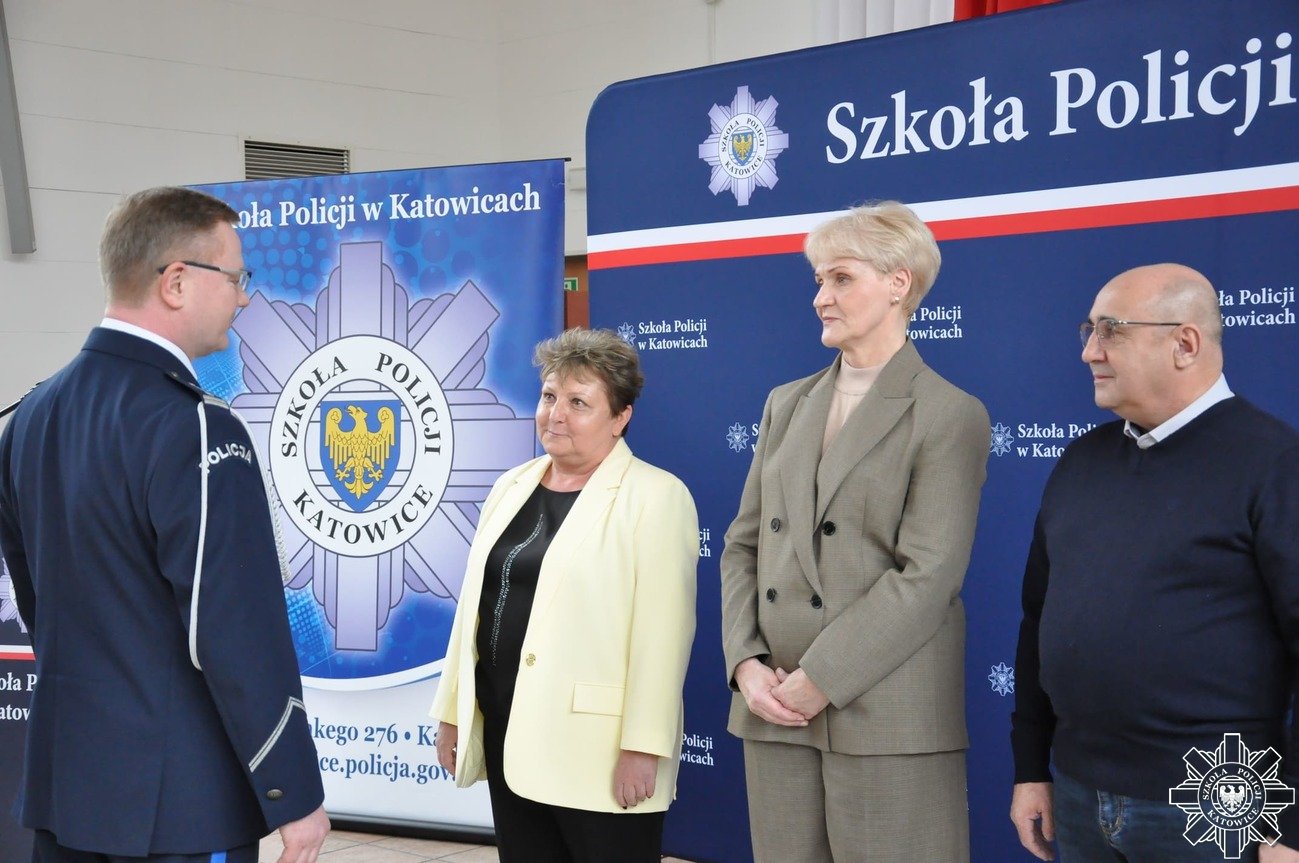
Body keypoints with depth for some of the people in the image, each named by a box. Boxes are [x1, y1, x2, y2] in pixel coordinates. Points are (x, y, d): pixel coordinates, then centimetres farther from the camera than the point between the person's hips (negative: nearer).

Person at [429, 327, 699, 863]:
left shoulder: (655, 497, -9)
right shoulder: (512, 486, 12)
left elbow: (661, 632, -15)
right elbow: (474, 603, 15)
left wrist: (643, 746, -19)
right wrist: (452, 710, 14)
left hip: (597, 749, -6)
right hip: (508, 739, 6)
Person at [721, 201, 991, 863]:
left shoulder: (950, 416, -4)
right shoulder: (787, 404, 14)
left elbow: (927, 577, -12)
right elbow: (743, 546, 12)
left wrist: (820, 678, -15)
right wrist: (746, 662, -3)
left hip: (887, 720, -5)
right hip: (774, 709, 5)